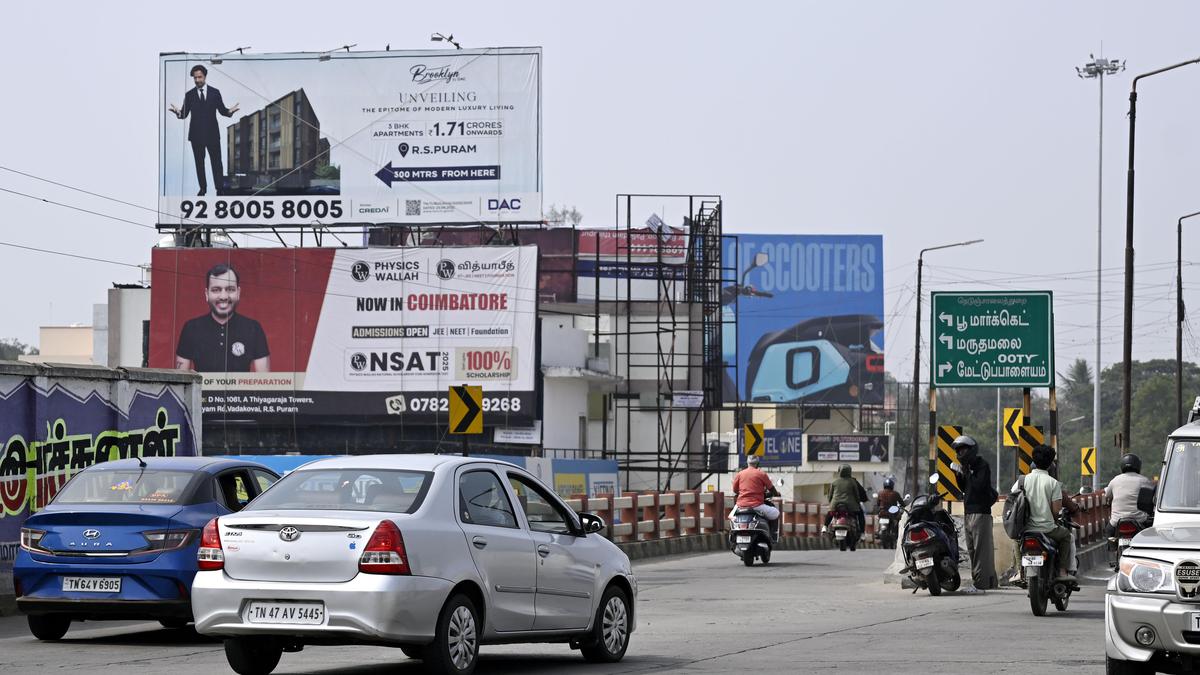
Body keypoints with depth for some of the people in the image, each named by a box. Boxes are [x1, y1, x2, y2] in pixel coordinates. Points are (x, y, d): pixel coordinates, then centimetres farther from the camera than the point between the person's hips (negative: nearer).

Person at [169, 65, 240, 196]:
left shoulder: (215, 93, 3)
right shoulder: (189, 95, 3)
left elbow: (222, 110, 5)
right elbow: (184, 114, 0)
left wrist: (229, 111, -17)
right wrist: (178, 112, -23)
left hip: (212, 133, -1)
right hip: (196, 135, 1)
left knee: (216, 161, -2)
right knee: (199, 162, 6)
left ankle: (220, 189, 1)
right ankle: (202, 189, 13)